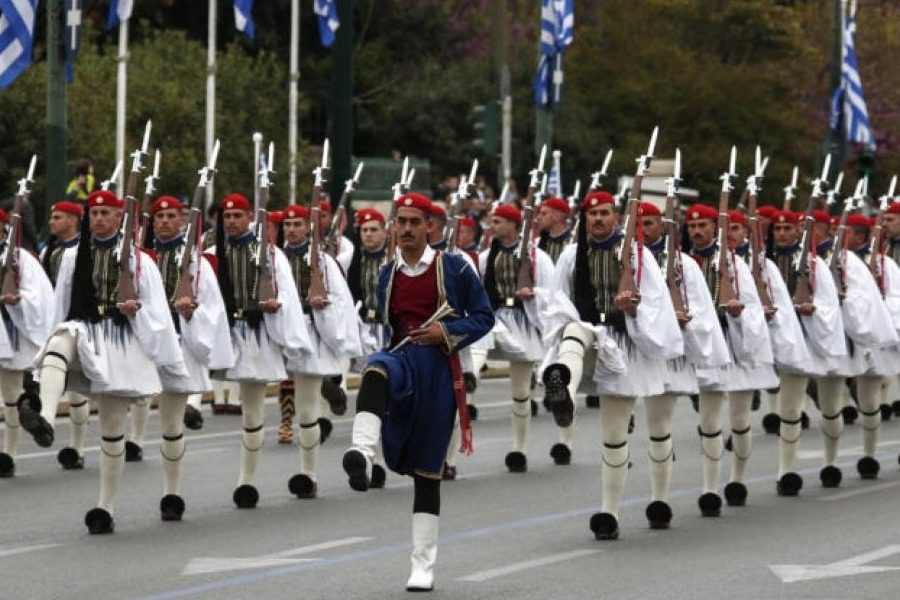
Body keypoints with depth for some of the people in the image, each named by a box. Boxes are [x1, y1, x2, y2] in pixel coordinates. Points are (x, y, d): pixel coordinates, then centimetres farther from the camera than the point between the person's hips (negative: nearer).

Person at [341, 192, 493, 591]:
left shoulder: (454, 268, -1)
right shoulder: (387, 275, 9)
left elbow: (484, 317, 2)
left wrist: (447, 331, -14)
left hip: (439, 372, -2)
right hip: (404, 364, 2)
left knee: (427, 469, 2)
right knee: (376, 369, -38)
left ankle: (423, 566, 9)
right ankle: (362, 455, -57)